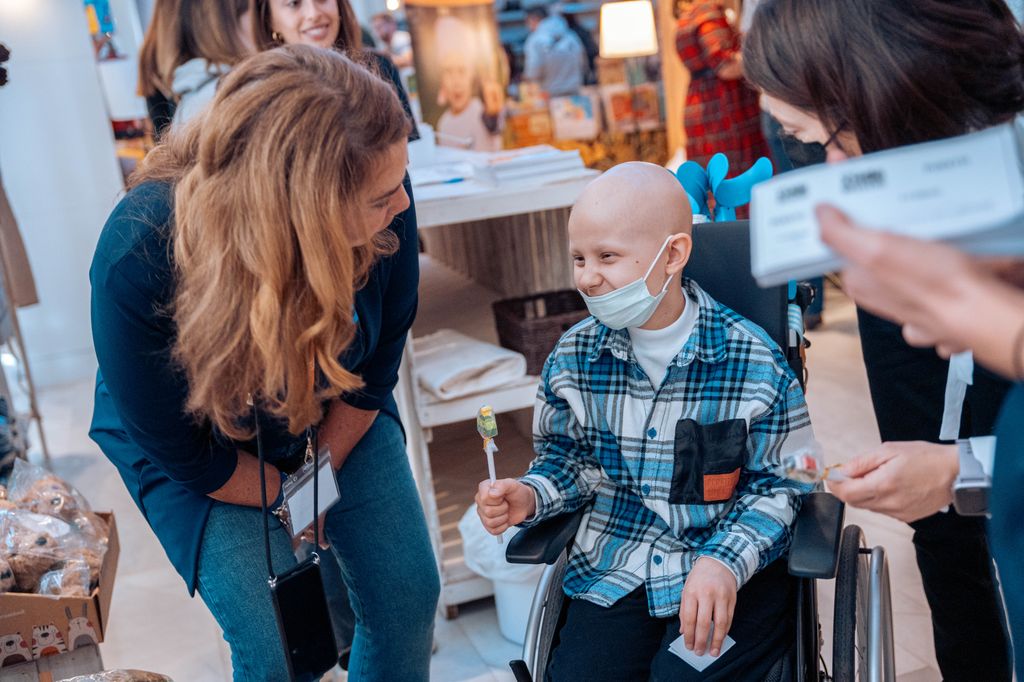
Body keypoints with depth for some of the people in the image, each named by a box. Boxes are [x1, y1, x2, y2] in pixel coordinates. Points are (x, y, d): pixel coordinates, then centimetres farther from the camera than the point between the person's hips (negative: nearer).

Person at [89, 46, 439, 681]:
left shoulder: (384, 210, -30)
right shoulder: (136, 263, -38)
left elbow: (377, 365, -9)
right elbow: (187, 457, -21)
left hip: (338, 419, 3)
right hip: (200, 434, -3)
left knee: (408, 594, 2)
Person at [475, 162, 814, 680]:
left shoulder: (754, 361, -11)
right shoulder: (572, 357, -1)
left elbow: (779, 484, -4)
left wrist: (725, 562, -19)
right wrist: (530, 496, -7)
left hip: (732, 573, -2)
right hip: (614, 570, 3)